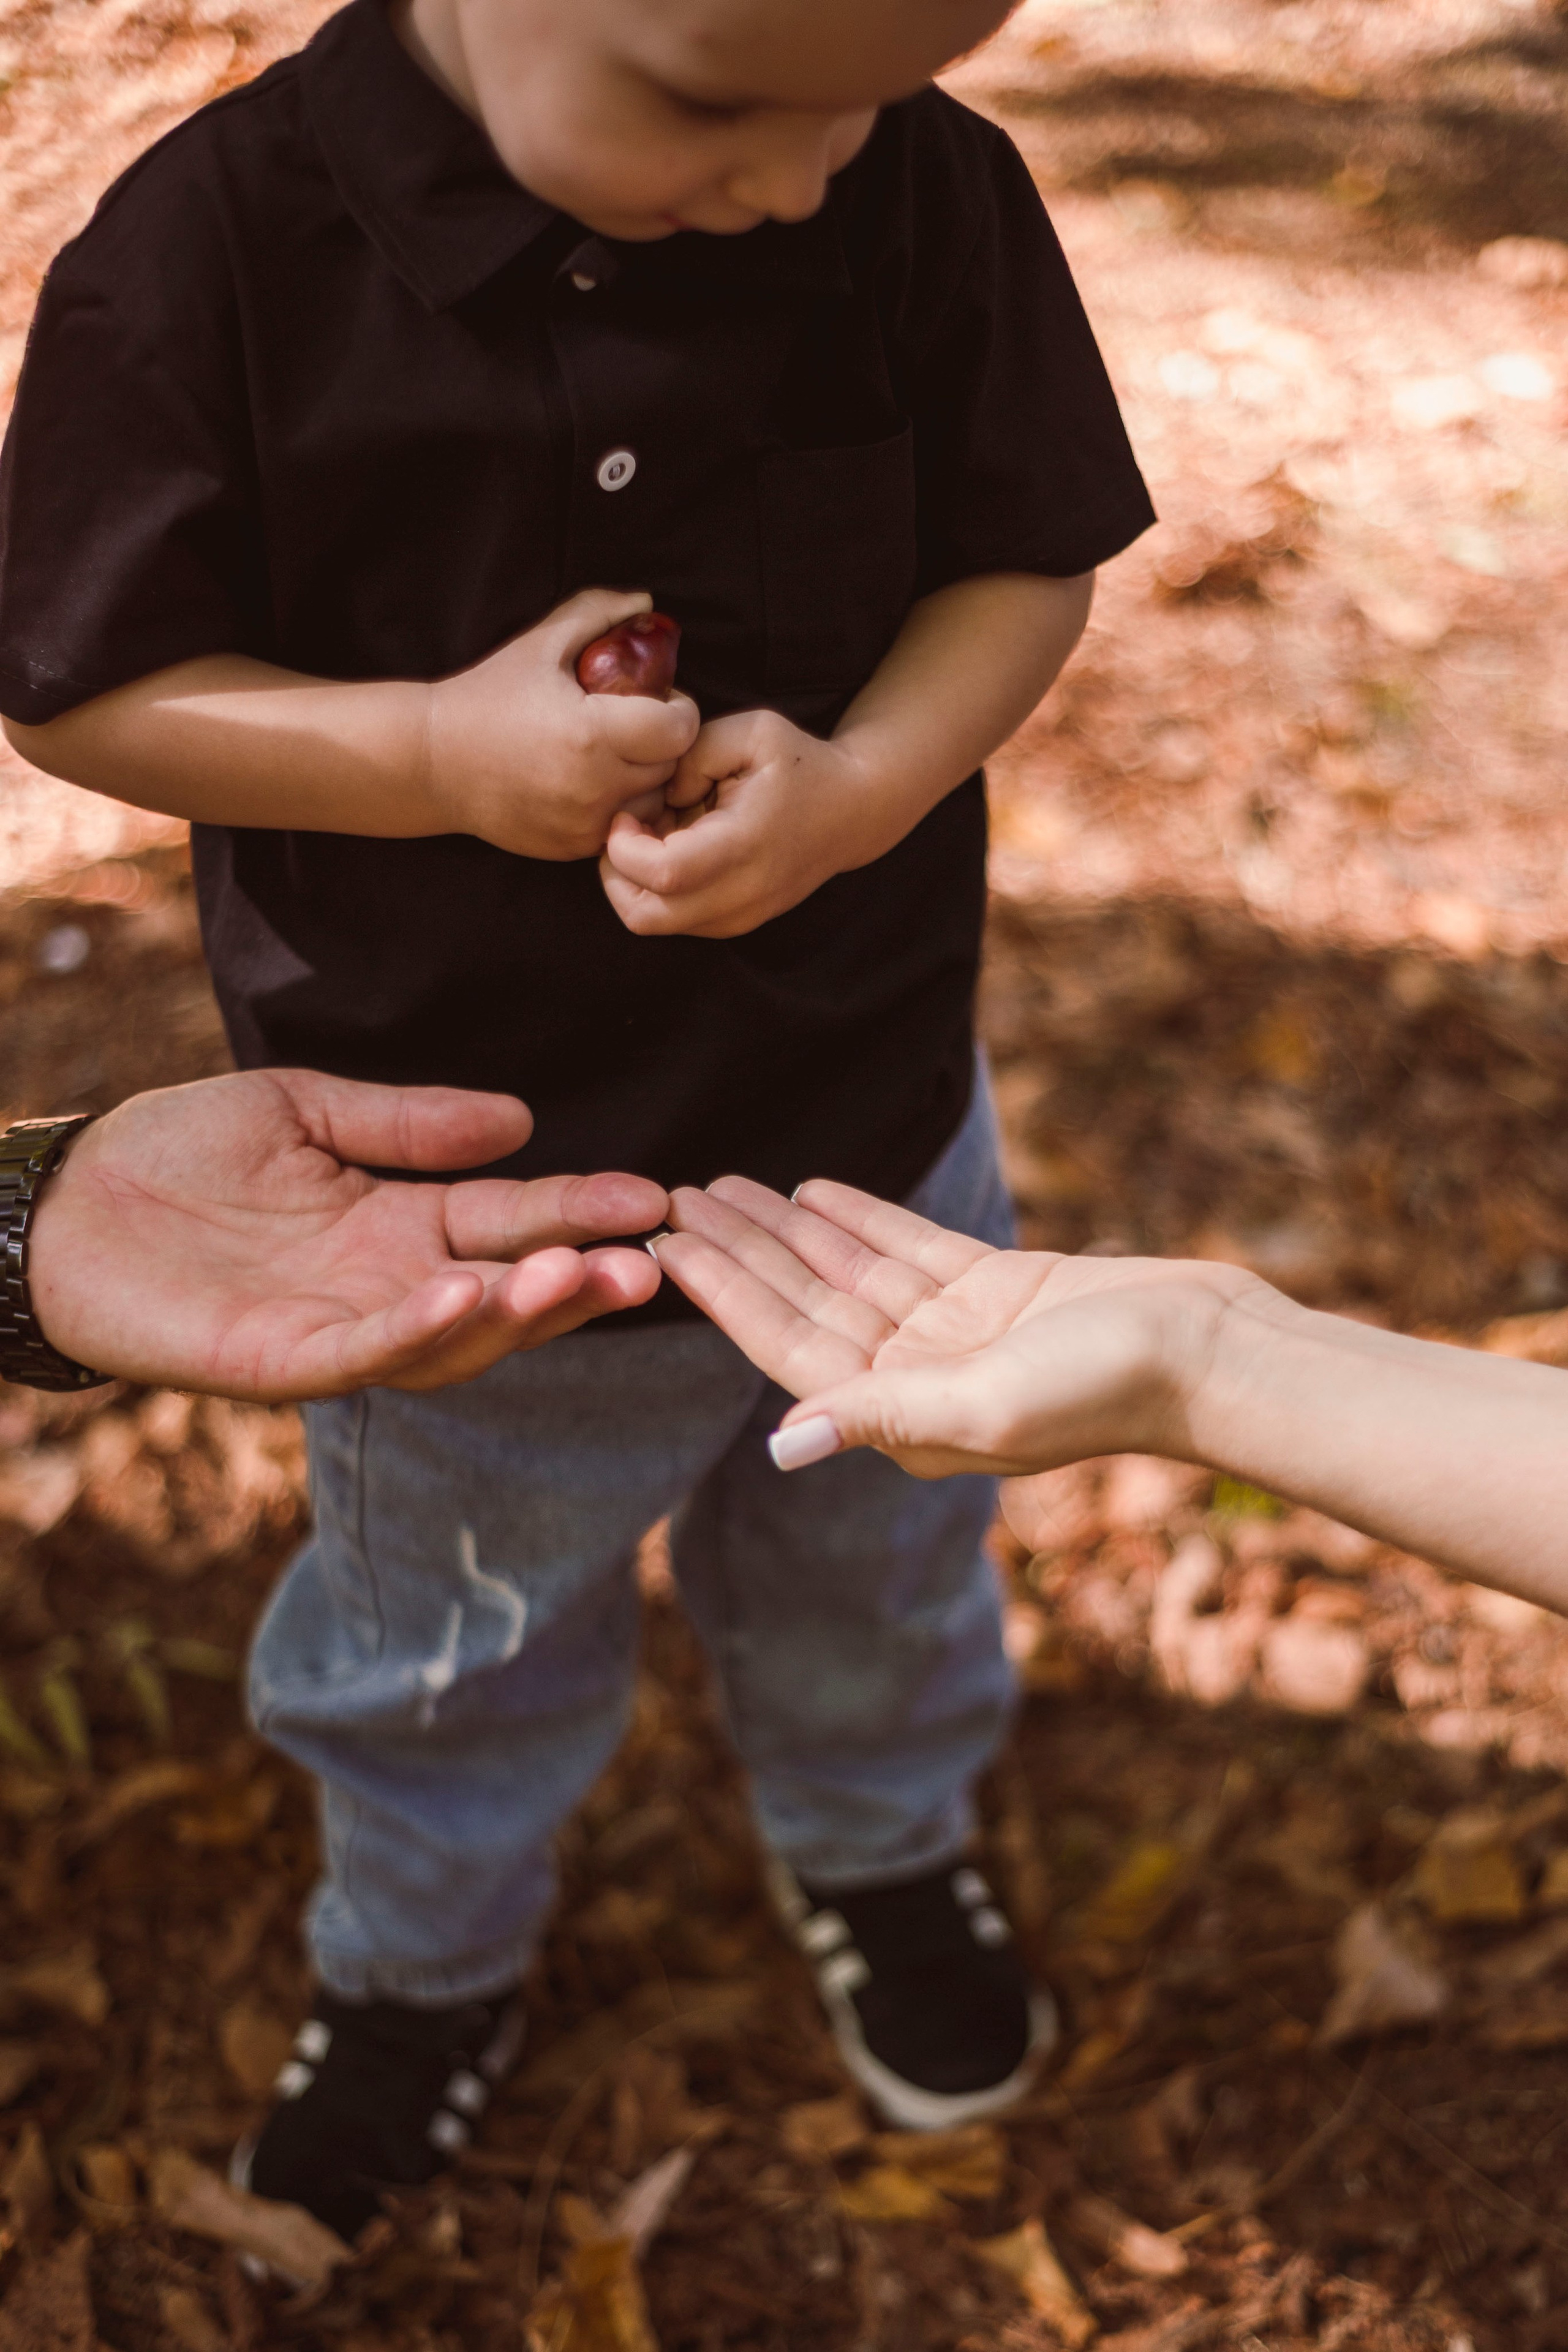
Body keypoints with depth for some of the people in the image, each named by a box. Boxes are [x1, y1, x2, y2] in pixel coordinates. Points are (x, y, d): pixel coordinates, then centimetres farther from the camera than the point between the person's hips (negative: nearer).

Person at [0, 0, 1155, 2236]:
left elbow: (1026, 560, -6)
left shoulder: (937, 201, -17)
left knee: (878, 1567, 29)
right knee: (446, 1641, 24)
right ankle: (422, 1957, 57)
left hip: (872, 1127, 3)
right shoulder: (216, 249, -23)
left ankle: (884, 1849, 63)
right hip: (447, 1196, -2)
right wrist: (442, 751, -30)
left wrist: (865, 782, -27)